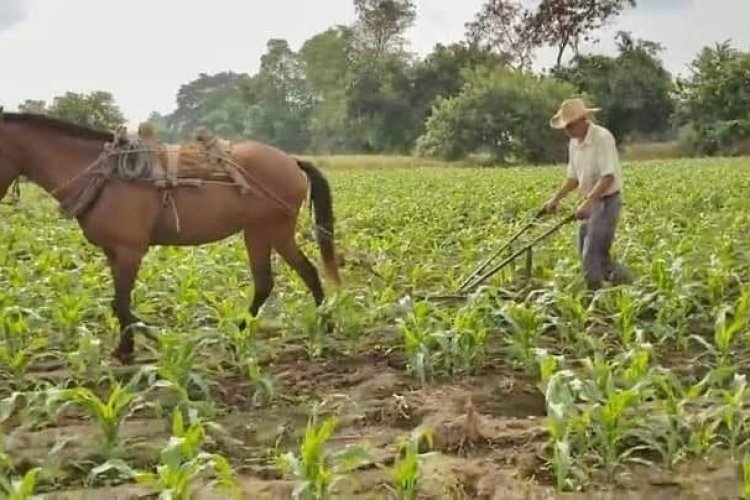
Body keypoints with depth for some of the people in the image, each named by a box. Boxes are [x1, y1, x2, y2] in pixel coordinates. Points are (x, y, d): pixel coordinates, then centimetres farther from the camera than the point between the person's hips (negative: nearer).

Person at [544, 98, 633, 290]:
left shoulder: (602, 138, -18)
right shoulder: (574, 143, 7)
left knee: (592, 256, -9)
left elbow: (608, 177, -25)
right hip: (591, 202, 9)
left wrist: (587, 203, -31)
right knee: (586, 254, 13)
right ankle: (626, 282, 25)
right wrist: (556, 199, 6)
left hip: (607, 201, -9)